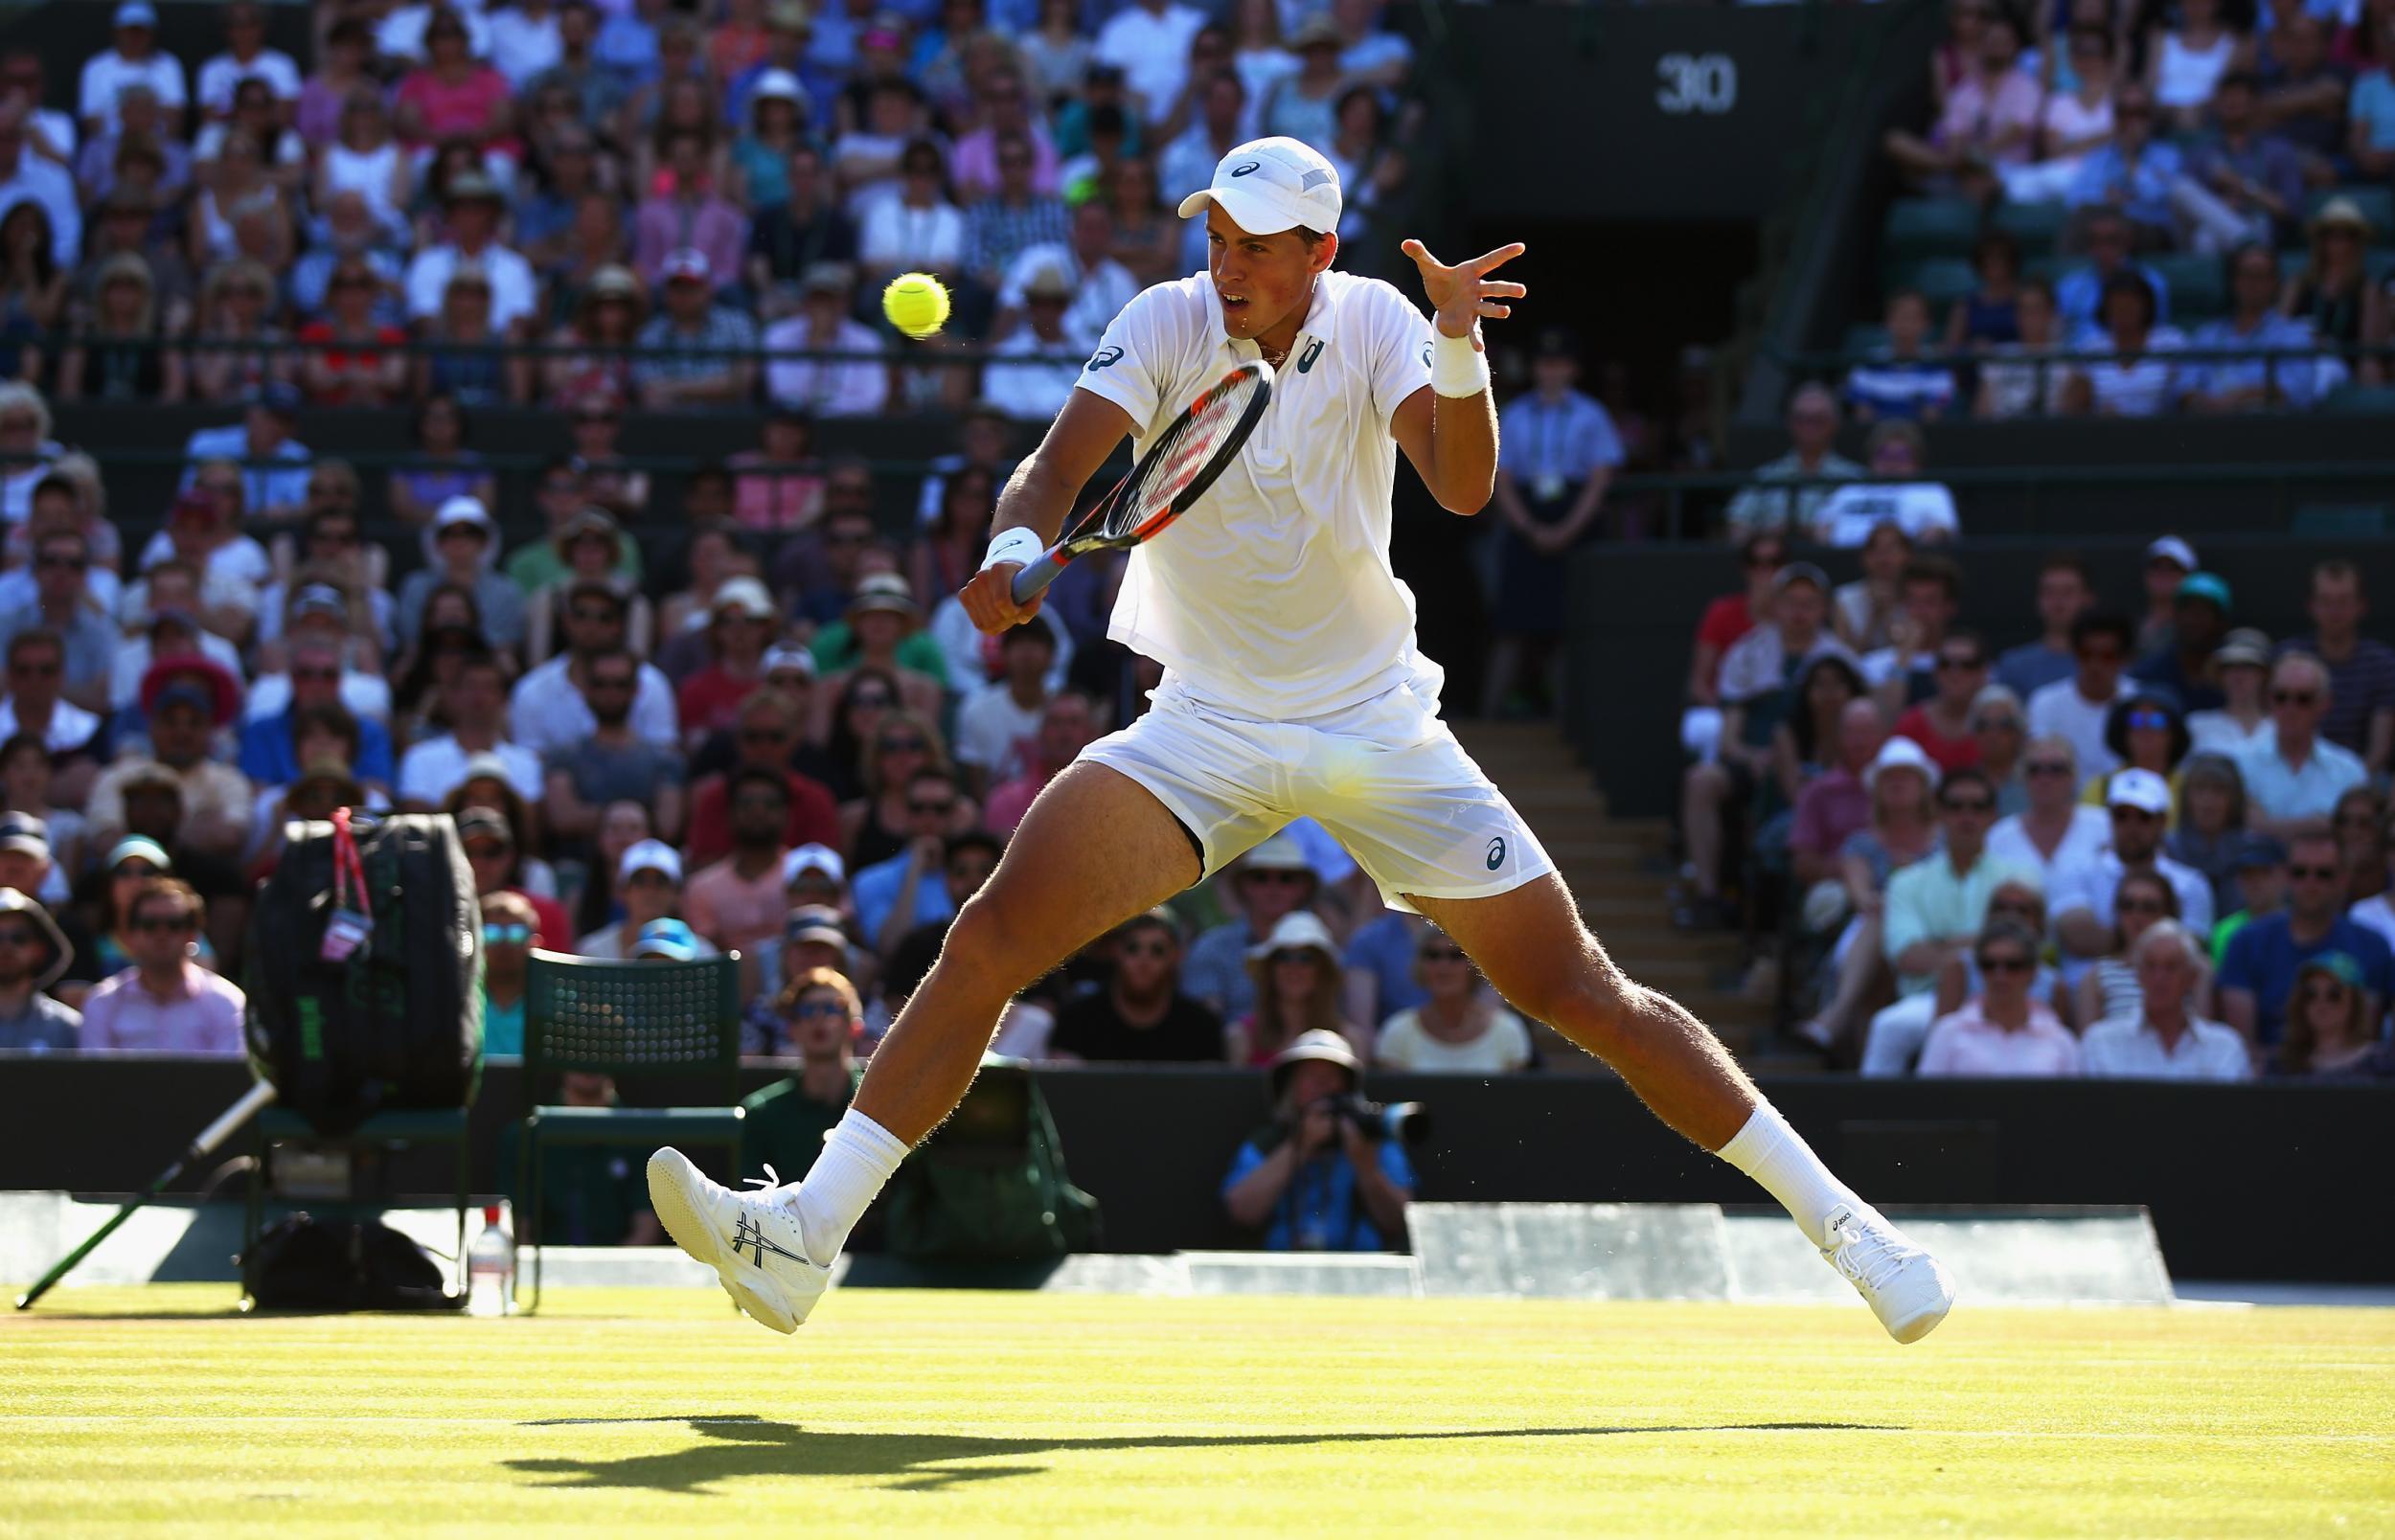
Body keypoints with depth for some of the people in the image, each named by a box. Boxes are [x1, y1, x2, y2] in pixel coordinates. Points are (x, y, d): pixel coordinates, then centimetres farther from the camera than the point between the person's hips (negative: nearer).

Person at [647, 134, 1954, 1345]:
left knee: (1581, 995, -2)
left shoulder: (1373, 323, -8)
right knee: (989, 941, -17)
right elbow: (1056, 467, -19)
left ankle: (1831, 1215, 12)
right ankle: (802, 1240, -19)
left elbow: (1464, 488, -20)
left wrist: (1459, 345, -37)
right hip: (1207, 729, 0)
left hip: (1379, 729, 0)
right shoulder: (1168, 324, -8)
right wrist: (1016, 546, -41)